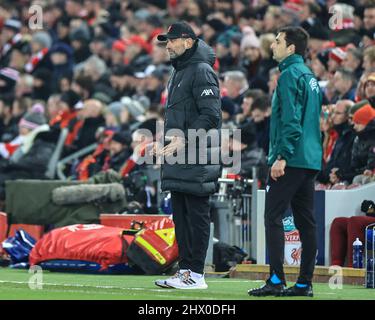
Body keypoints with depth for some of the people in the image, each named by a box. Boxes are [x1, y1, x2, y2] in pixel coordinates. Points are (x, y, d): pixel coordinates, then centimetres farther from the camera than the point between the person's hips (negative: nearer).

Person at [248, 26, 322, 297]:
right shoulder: (310, 77, 18)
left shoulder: (291, 75, -10)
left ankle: (277, 280, -15)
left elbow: (290, 120, -19)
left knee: (273, 217, -9)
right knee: (306, 221, 8)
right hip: (311, 160, 10)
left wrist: (282, 156, -20)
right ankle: (305, 283, 9)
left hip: (292, 160, -10)